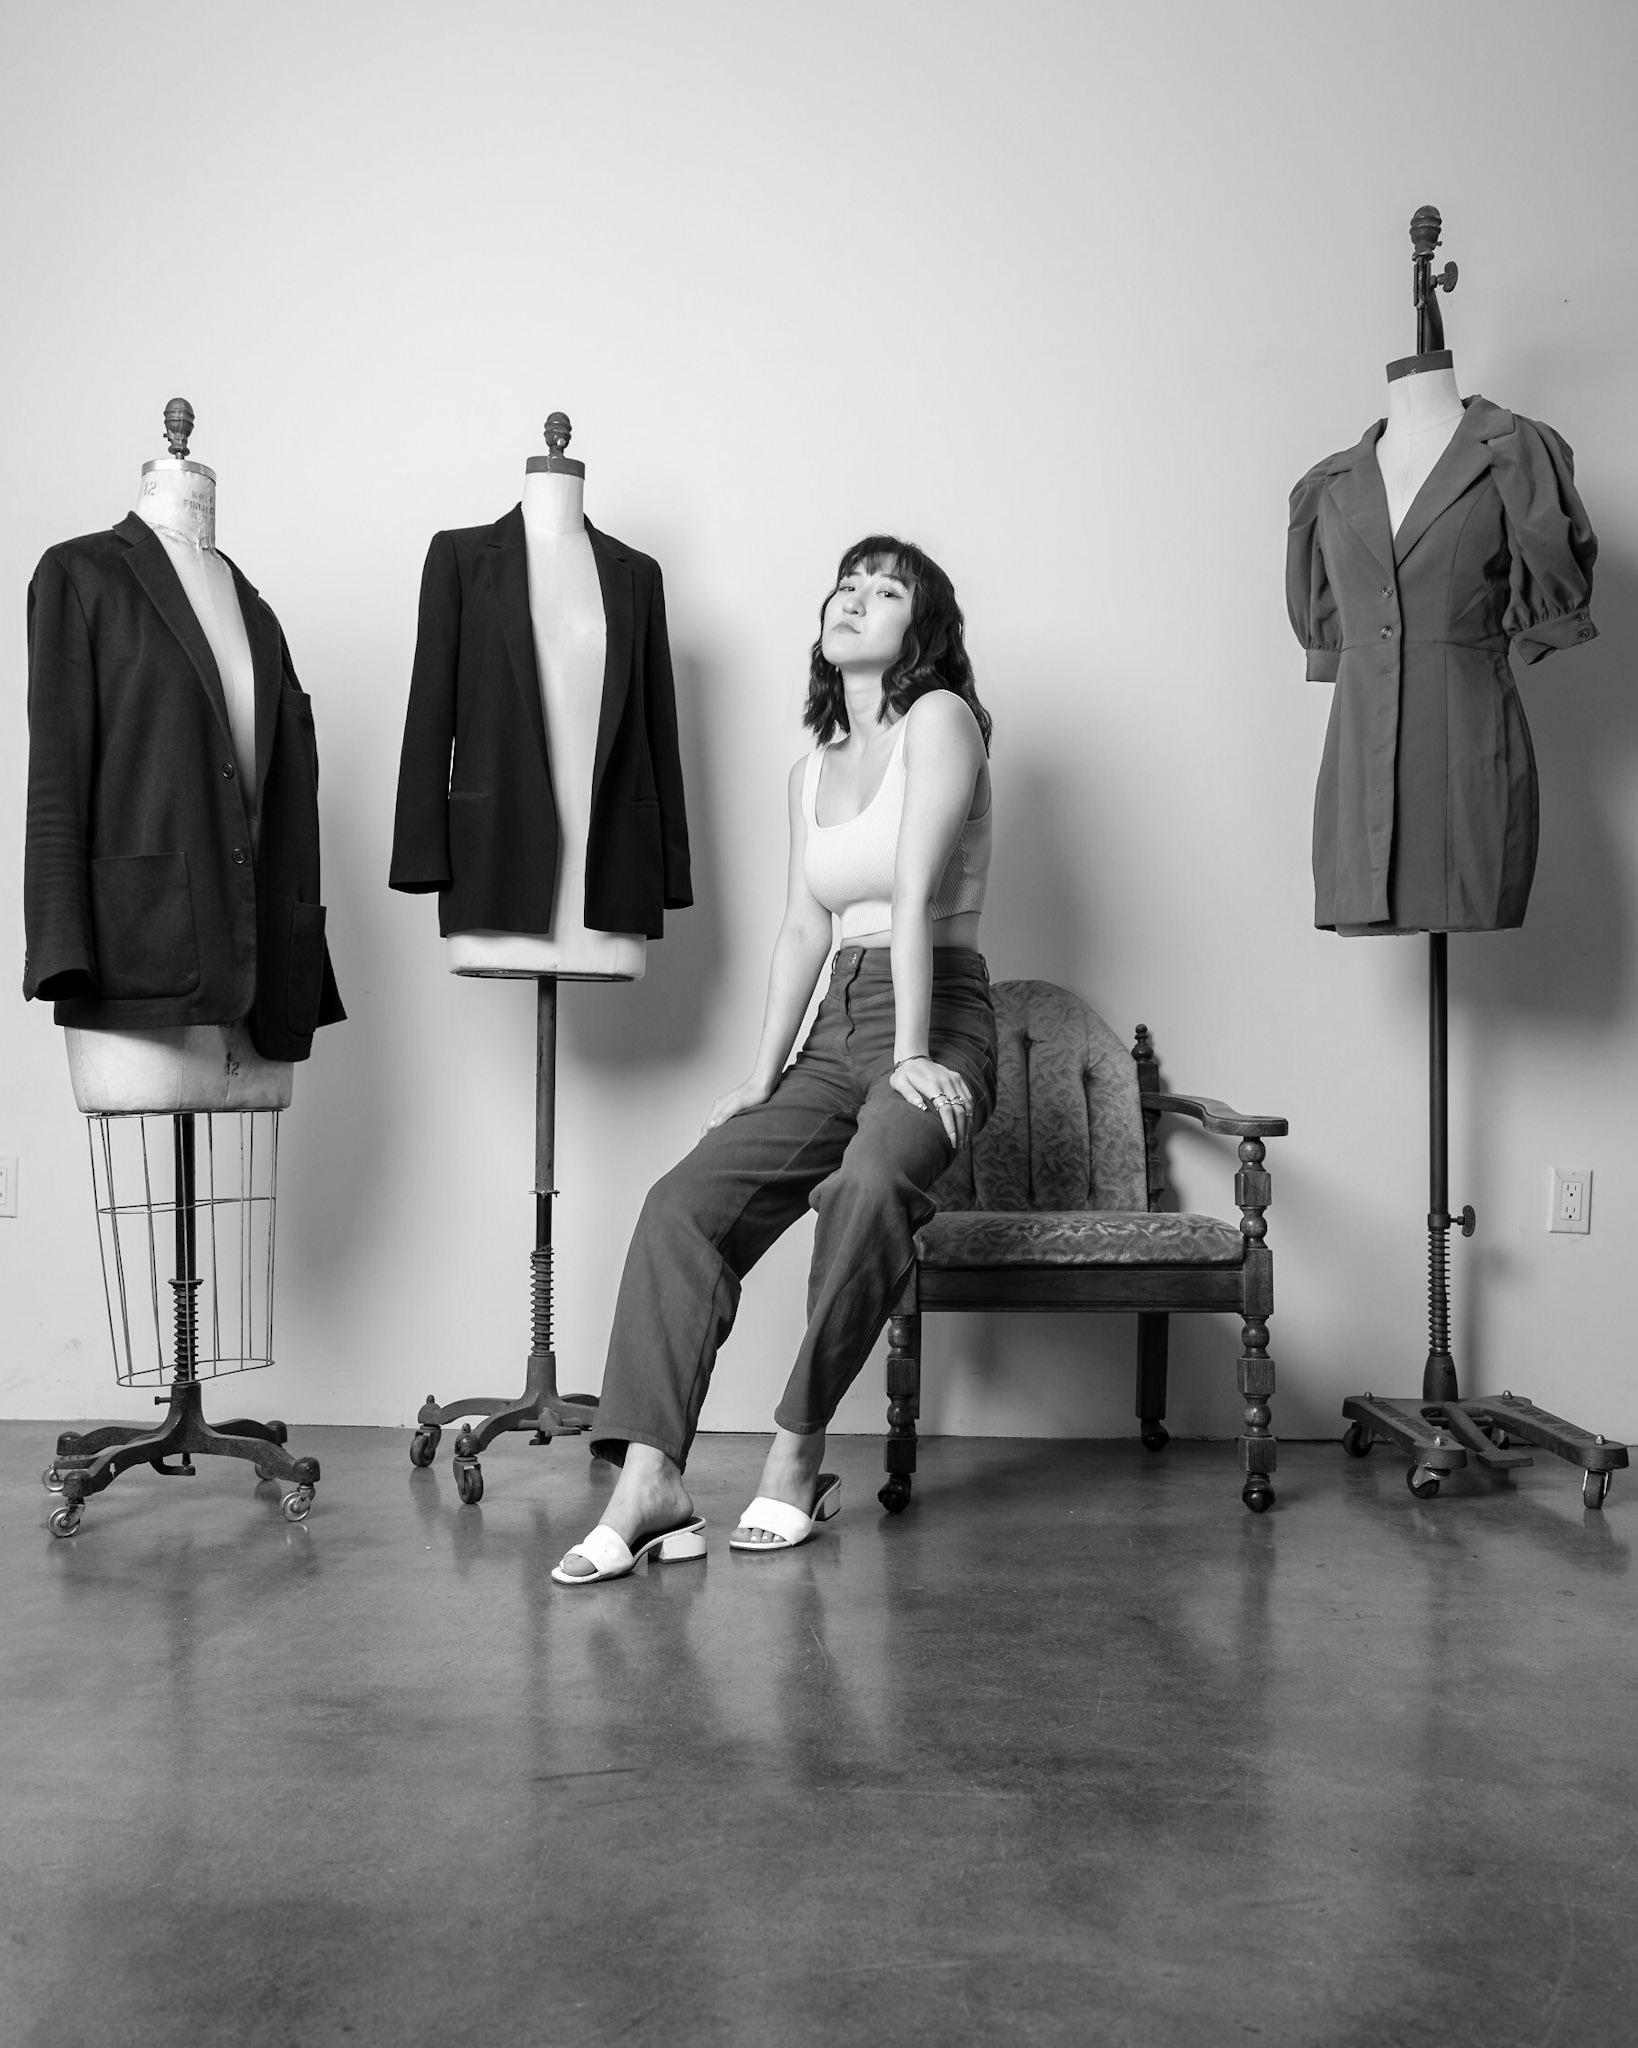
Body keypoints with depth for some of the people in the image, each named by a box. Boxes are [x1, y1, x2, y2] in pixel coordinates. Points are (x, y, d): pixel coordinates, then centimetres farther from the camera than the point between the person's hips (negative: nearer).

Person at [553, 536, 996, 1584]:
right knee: (685, 1203, -16)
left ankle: (797, 1459, -22)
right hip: (837, 1028, 7)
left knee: (870, 1186, -37)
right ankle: (649, 1482, -22)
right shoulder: (811, 770, 19)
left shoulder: (940, 719, -3)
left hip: (938, 1021, -6)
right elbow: (804, 928, 13)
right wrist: (763, 1076, 3)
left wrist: (912, 1056, -19)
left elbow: (914, 894, -14)